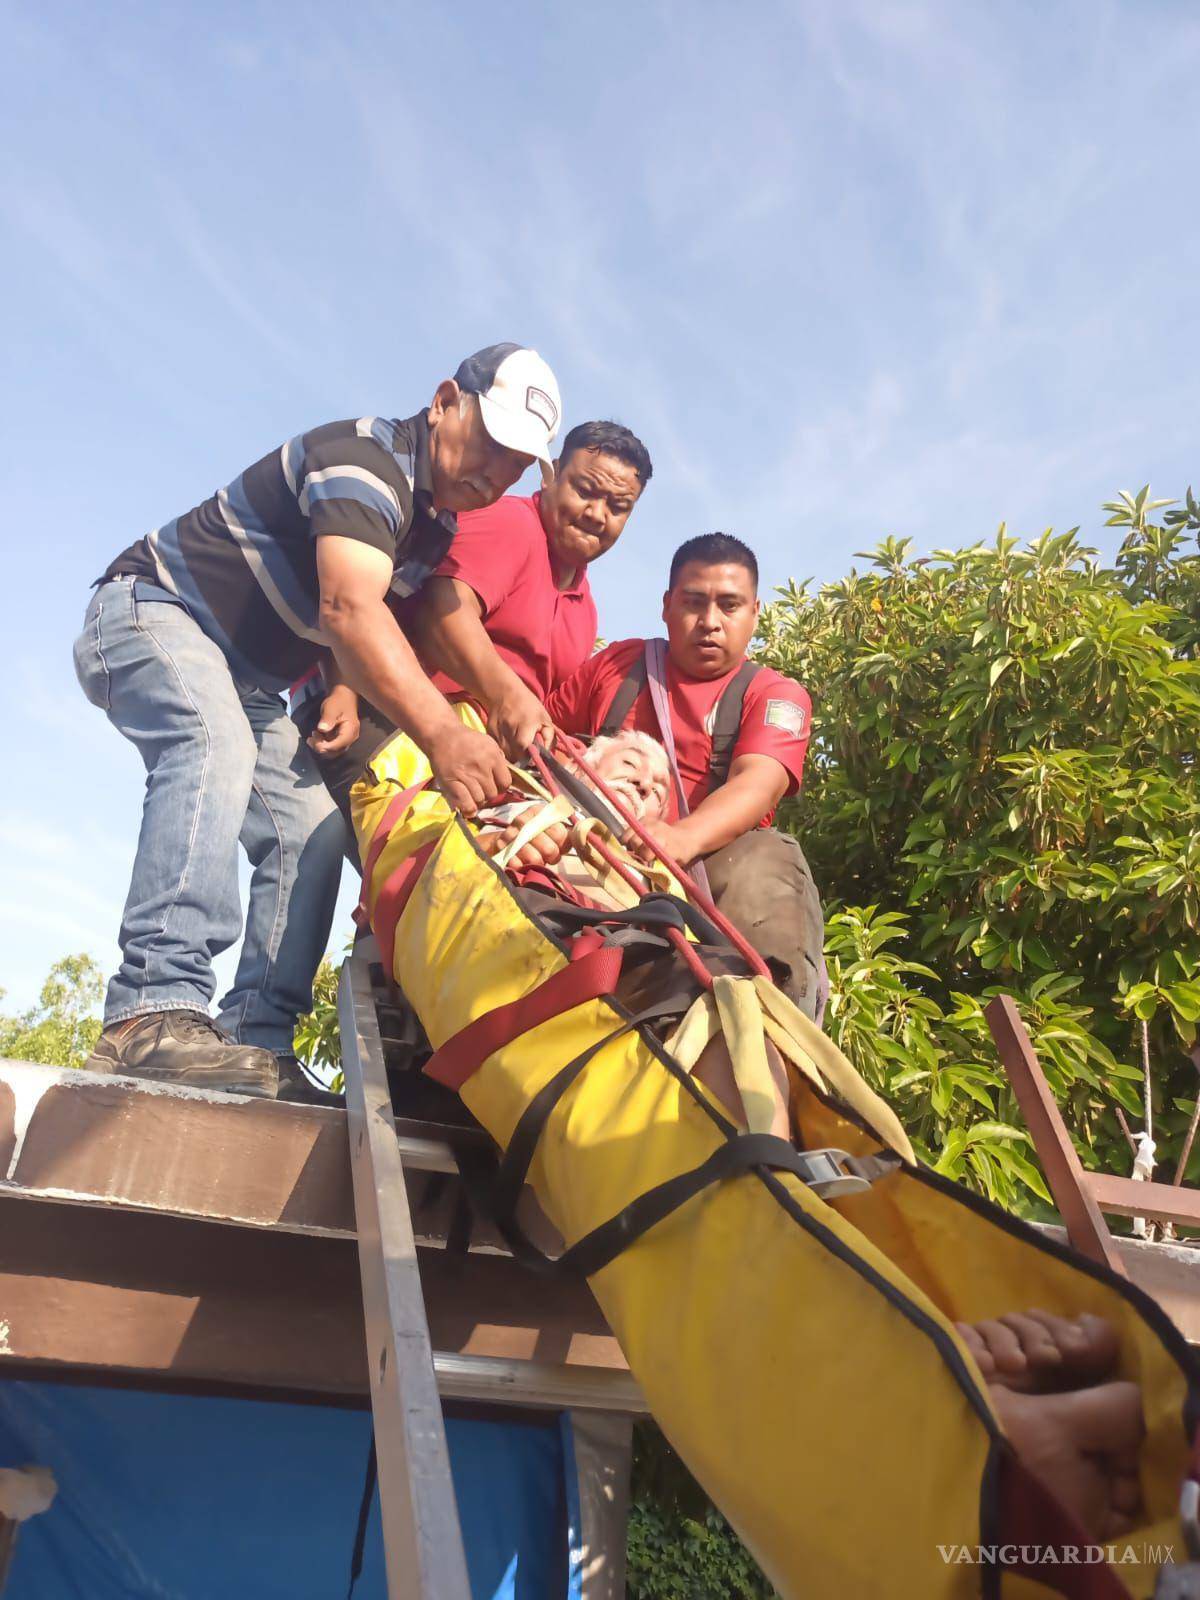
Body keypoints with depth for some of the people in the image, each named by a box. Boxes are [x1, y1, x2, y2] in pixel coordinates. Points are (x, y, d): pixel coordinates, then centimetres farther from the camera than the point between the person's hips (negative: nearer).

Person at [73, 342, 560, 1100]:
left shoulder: (437, 523, 7)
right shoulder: (365, 457, -24)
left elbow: (370, 640, 6)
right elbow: (349, 610, -41)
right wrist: (441, 733, -53)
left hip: (247, 680, 9)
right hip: (151, 609, -9)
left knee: (312, 827, -5)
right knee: (217, 746, -36)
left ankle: (256, 1037, -9)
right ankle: (154, 1010, -42)